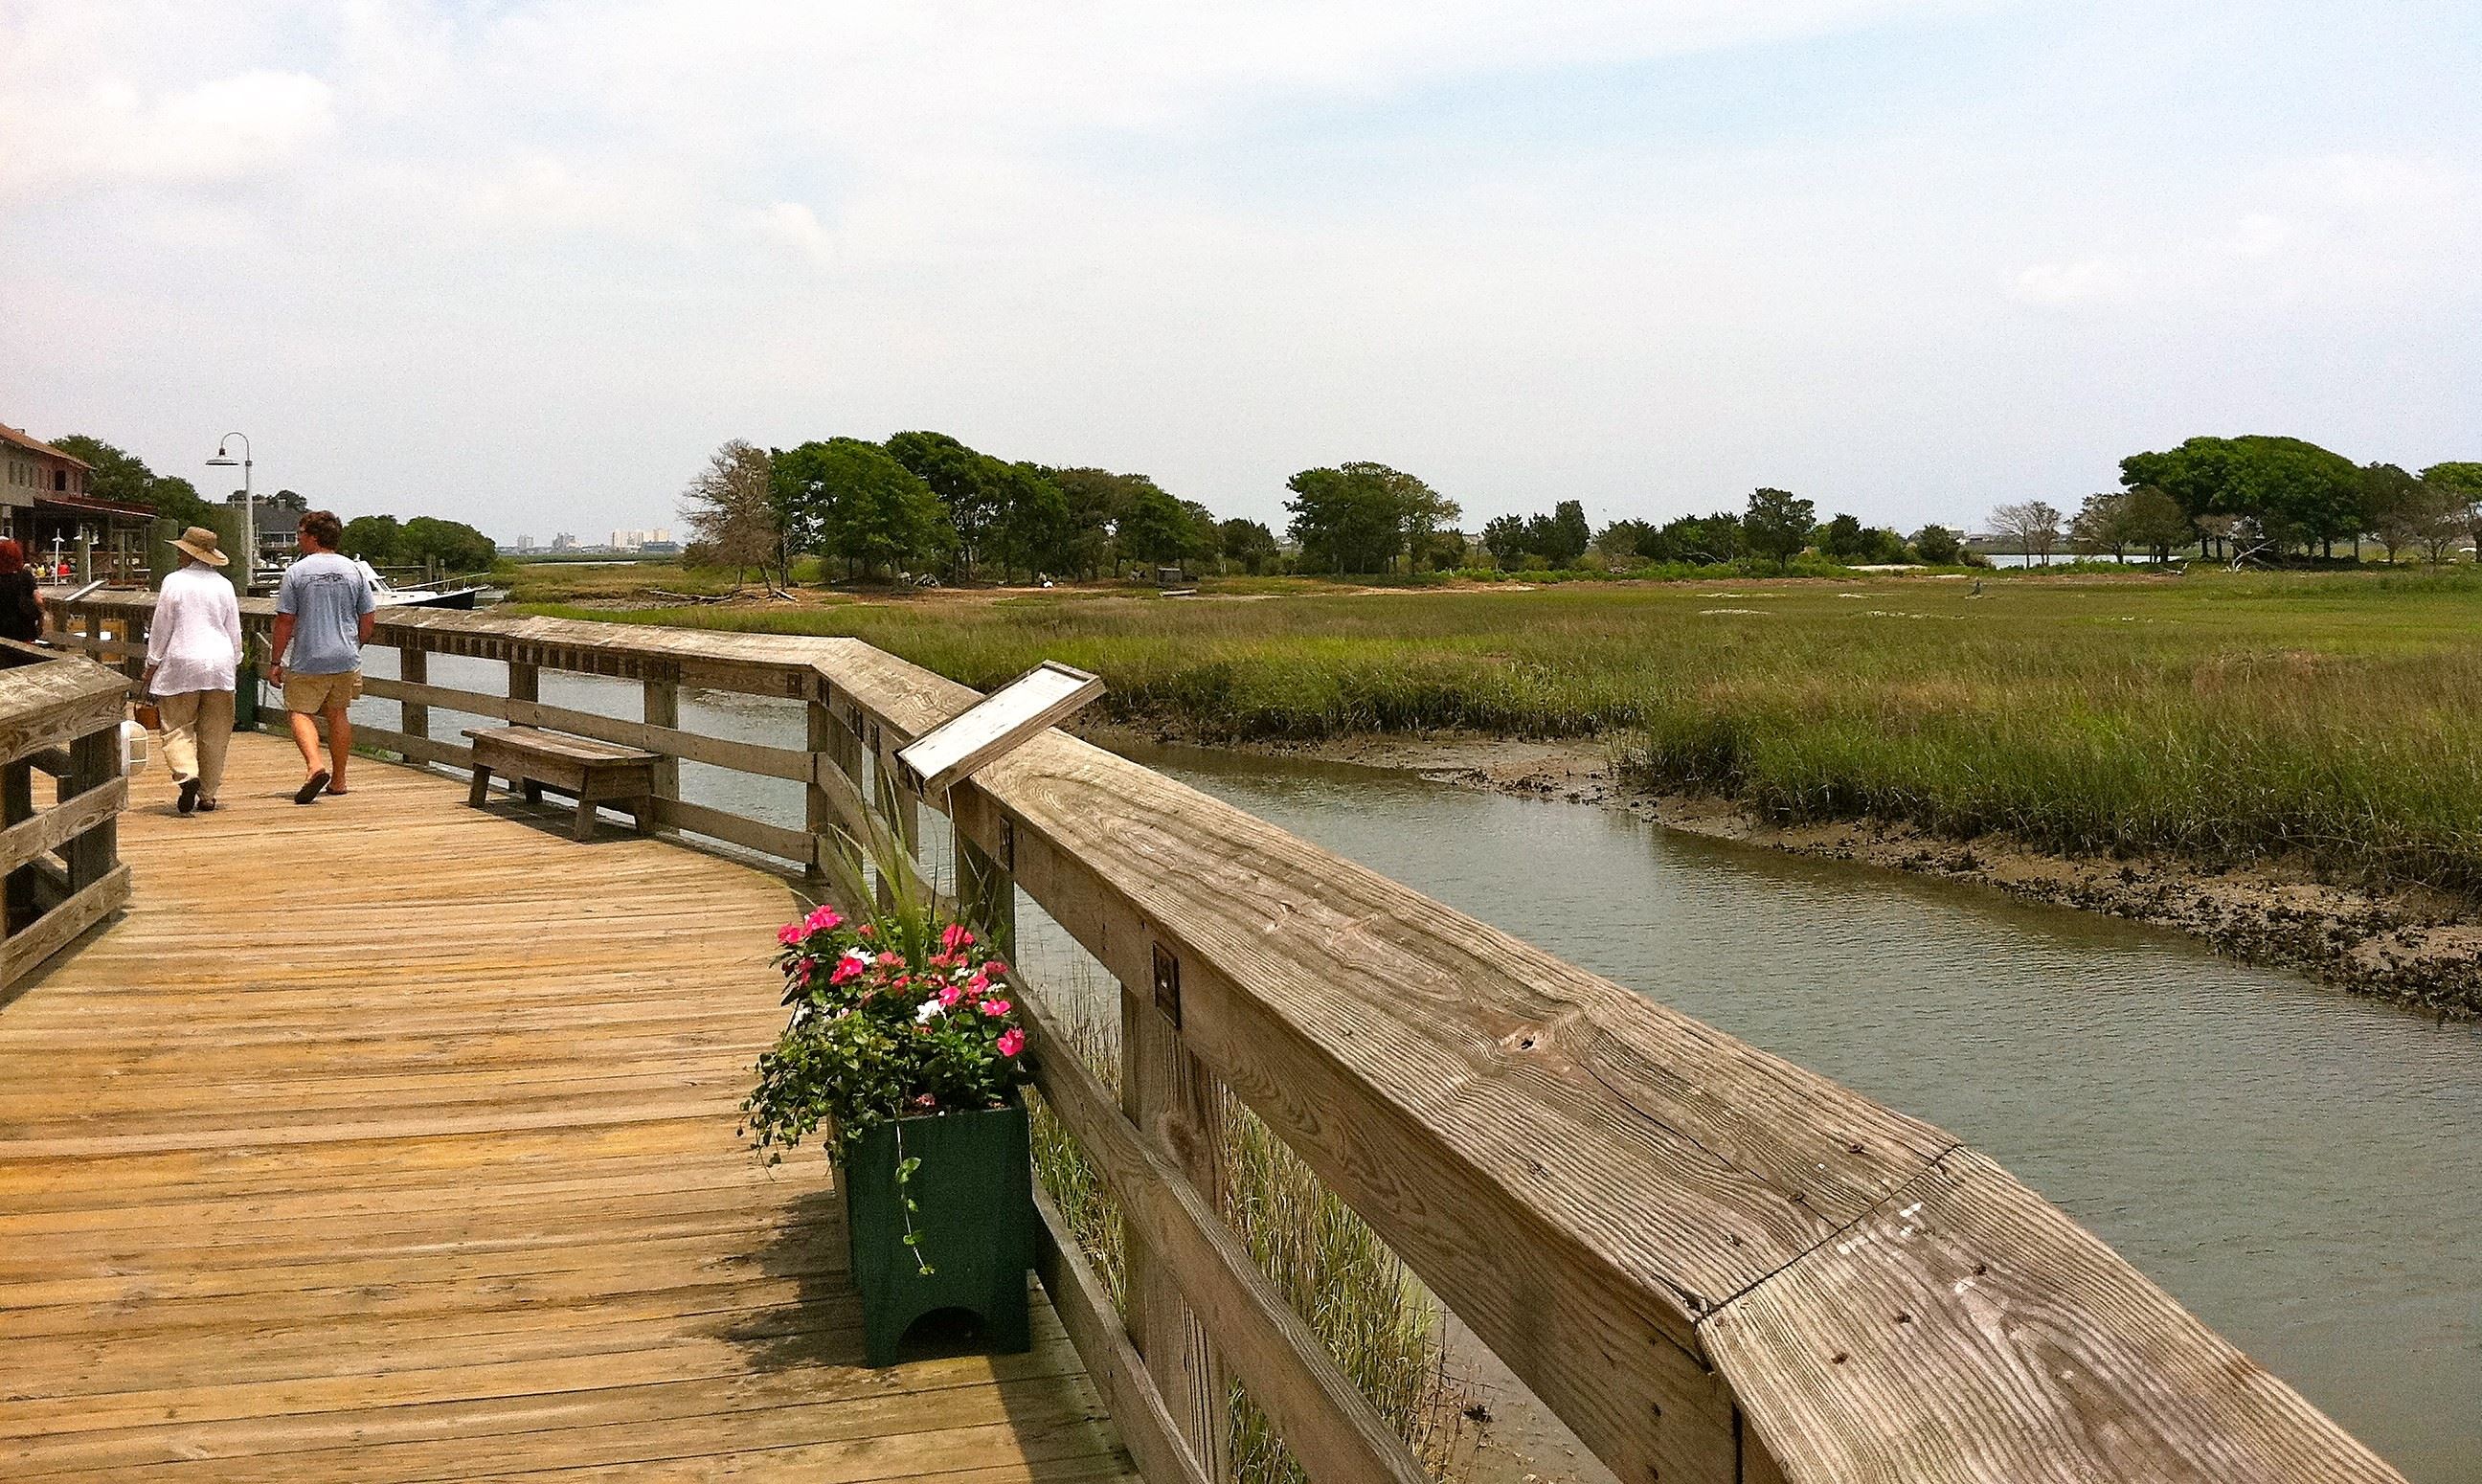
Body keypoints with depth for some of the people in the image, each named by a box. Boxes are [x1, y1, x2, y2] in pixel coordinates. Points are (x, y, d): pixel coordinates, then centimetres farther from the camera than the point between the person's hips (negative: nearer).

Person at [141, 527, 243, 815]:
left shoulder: (174, 581, -4)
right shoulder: (224, 586, 7)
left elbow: (161, 629, -2)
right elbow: (235, 632, 11)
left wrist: (151, 669, 5)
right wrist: (233, 665, 22)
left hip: (181, 664, -3)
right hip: (219, 664, 3)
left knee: (178, 729, 3)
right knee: (214, 734, 7)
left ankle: (187, 774, -21)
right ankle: (207, 795, 10)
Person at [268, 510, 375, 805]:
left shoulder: (296, 572, -7)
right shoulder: (354, 570, 2)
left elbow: (285, 621, -7)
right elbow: (367, 619, 5)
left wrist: (276, 662, 0)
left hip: (307, 661, -4)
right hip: (346, 659, 4)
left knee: (300, 713, 2)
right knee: (337, 715, 14)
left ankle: (314, 766, -22)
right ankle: (338, 780, 18)